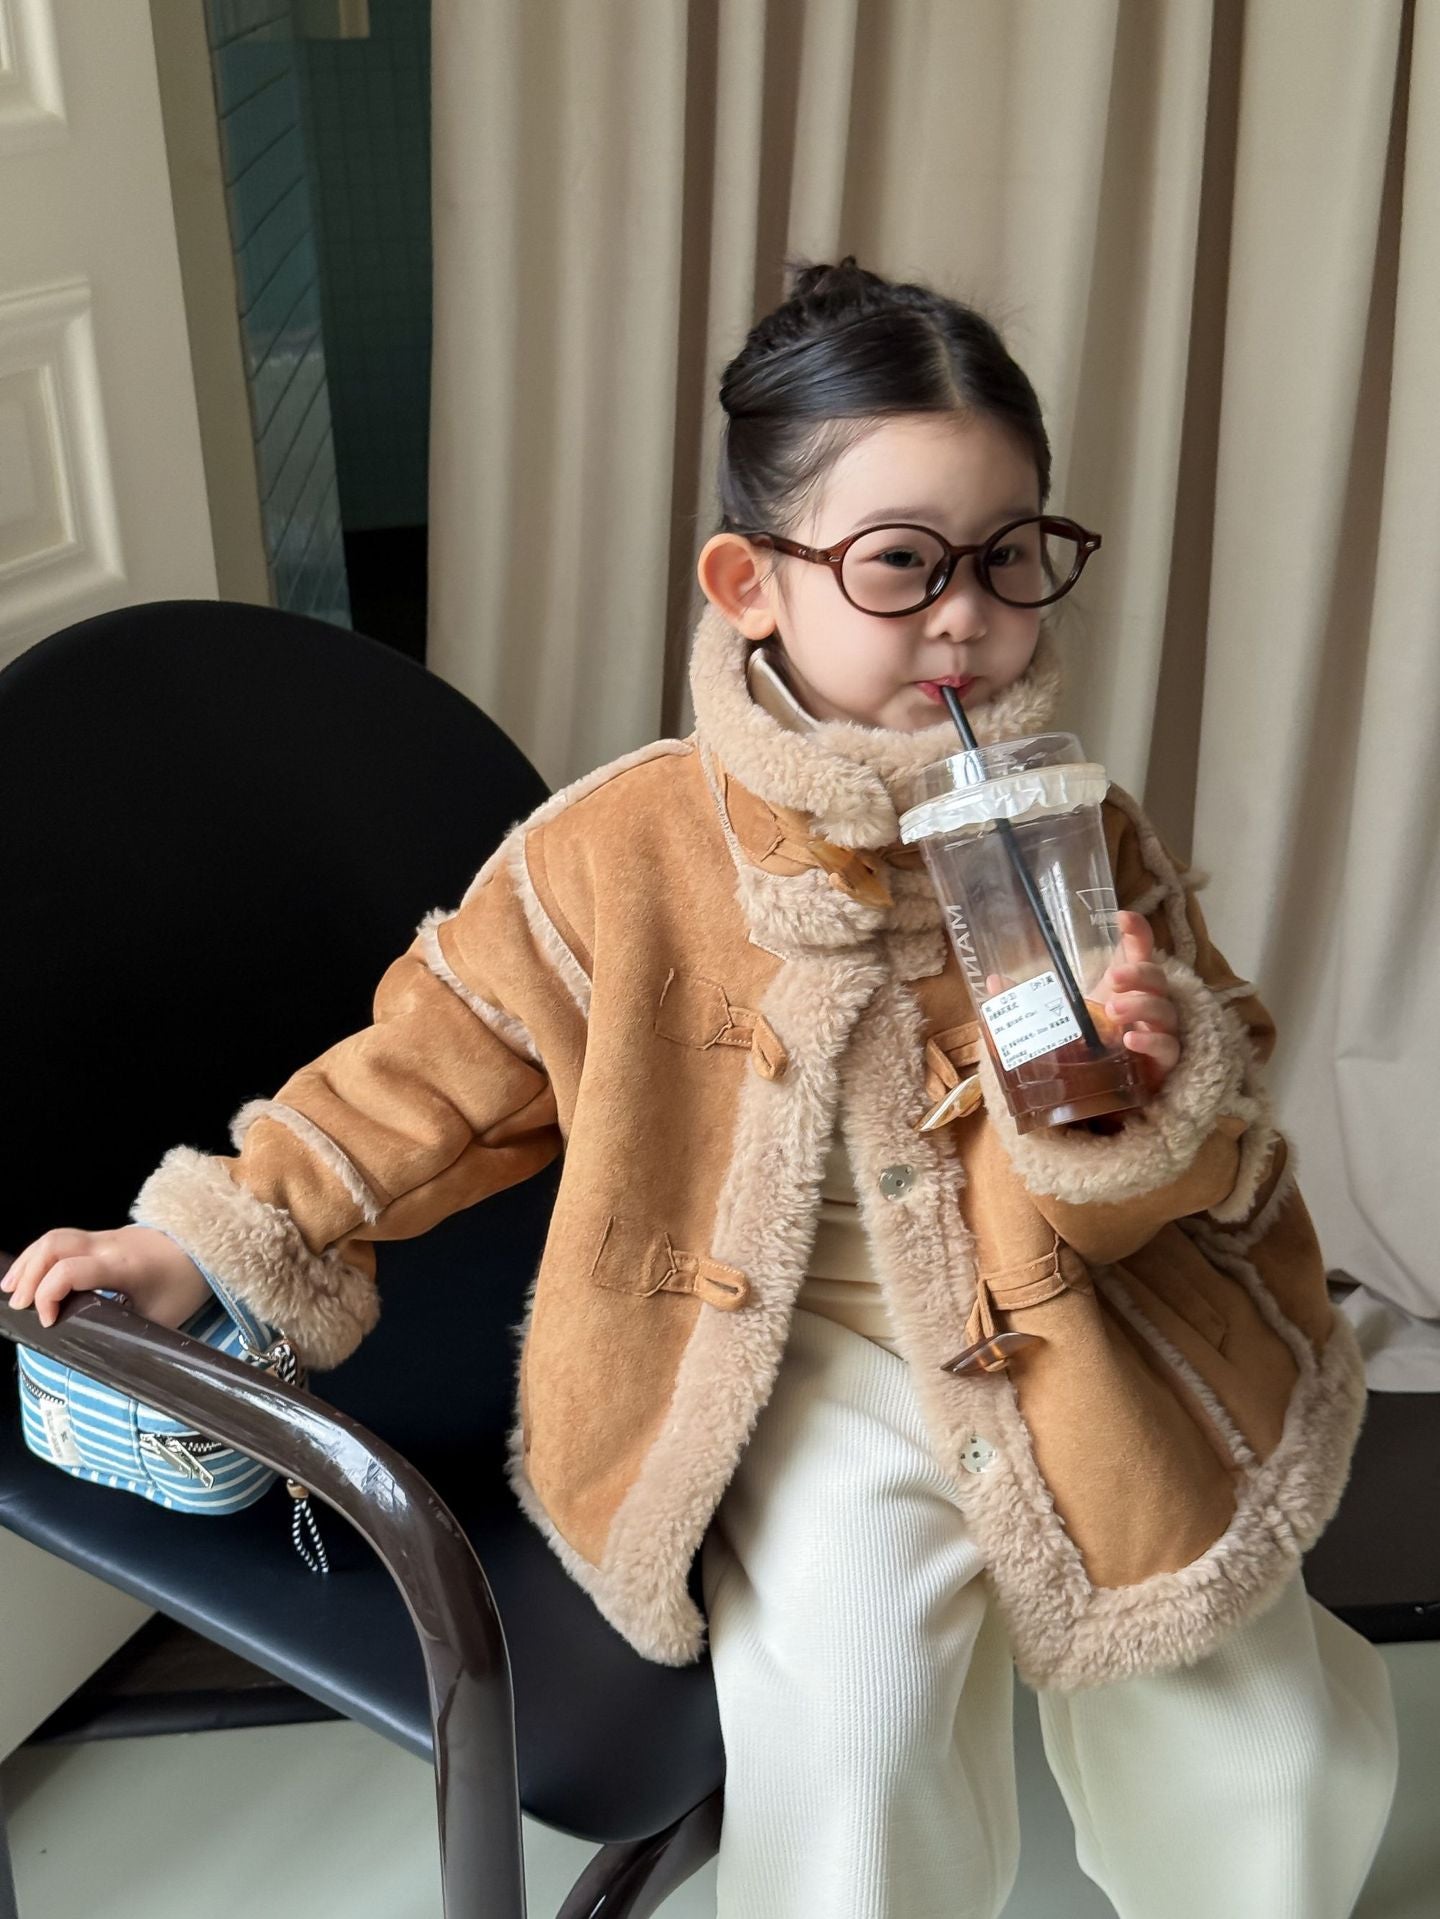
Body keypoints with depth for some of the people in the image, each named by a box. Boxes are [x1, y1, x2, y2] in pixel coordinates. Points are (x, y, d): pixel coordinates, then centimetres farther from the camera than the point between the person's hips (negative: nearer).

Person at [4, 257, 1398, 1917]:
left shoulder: (1081, 838, -5)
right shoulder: (621, 850, -10)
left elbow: (1197, 1178, 1)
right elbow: (438, 1065, 3)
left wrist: (1150, 1095, -22)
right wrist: (212, 1237, 2)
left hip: (1075, 1345, 2)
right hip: (801, 1357, -2)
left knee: (1275, 1758, -3)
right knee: (849, 1735, -23)